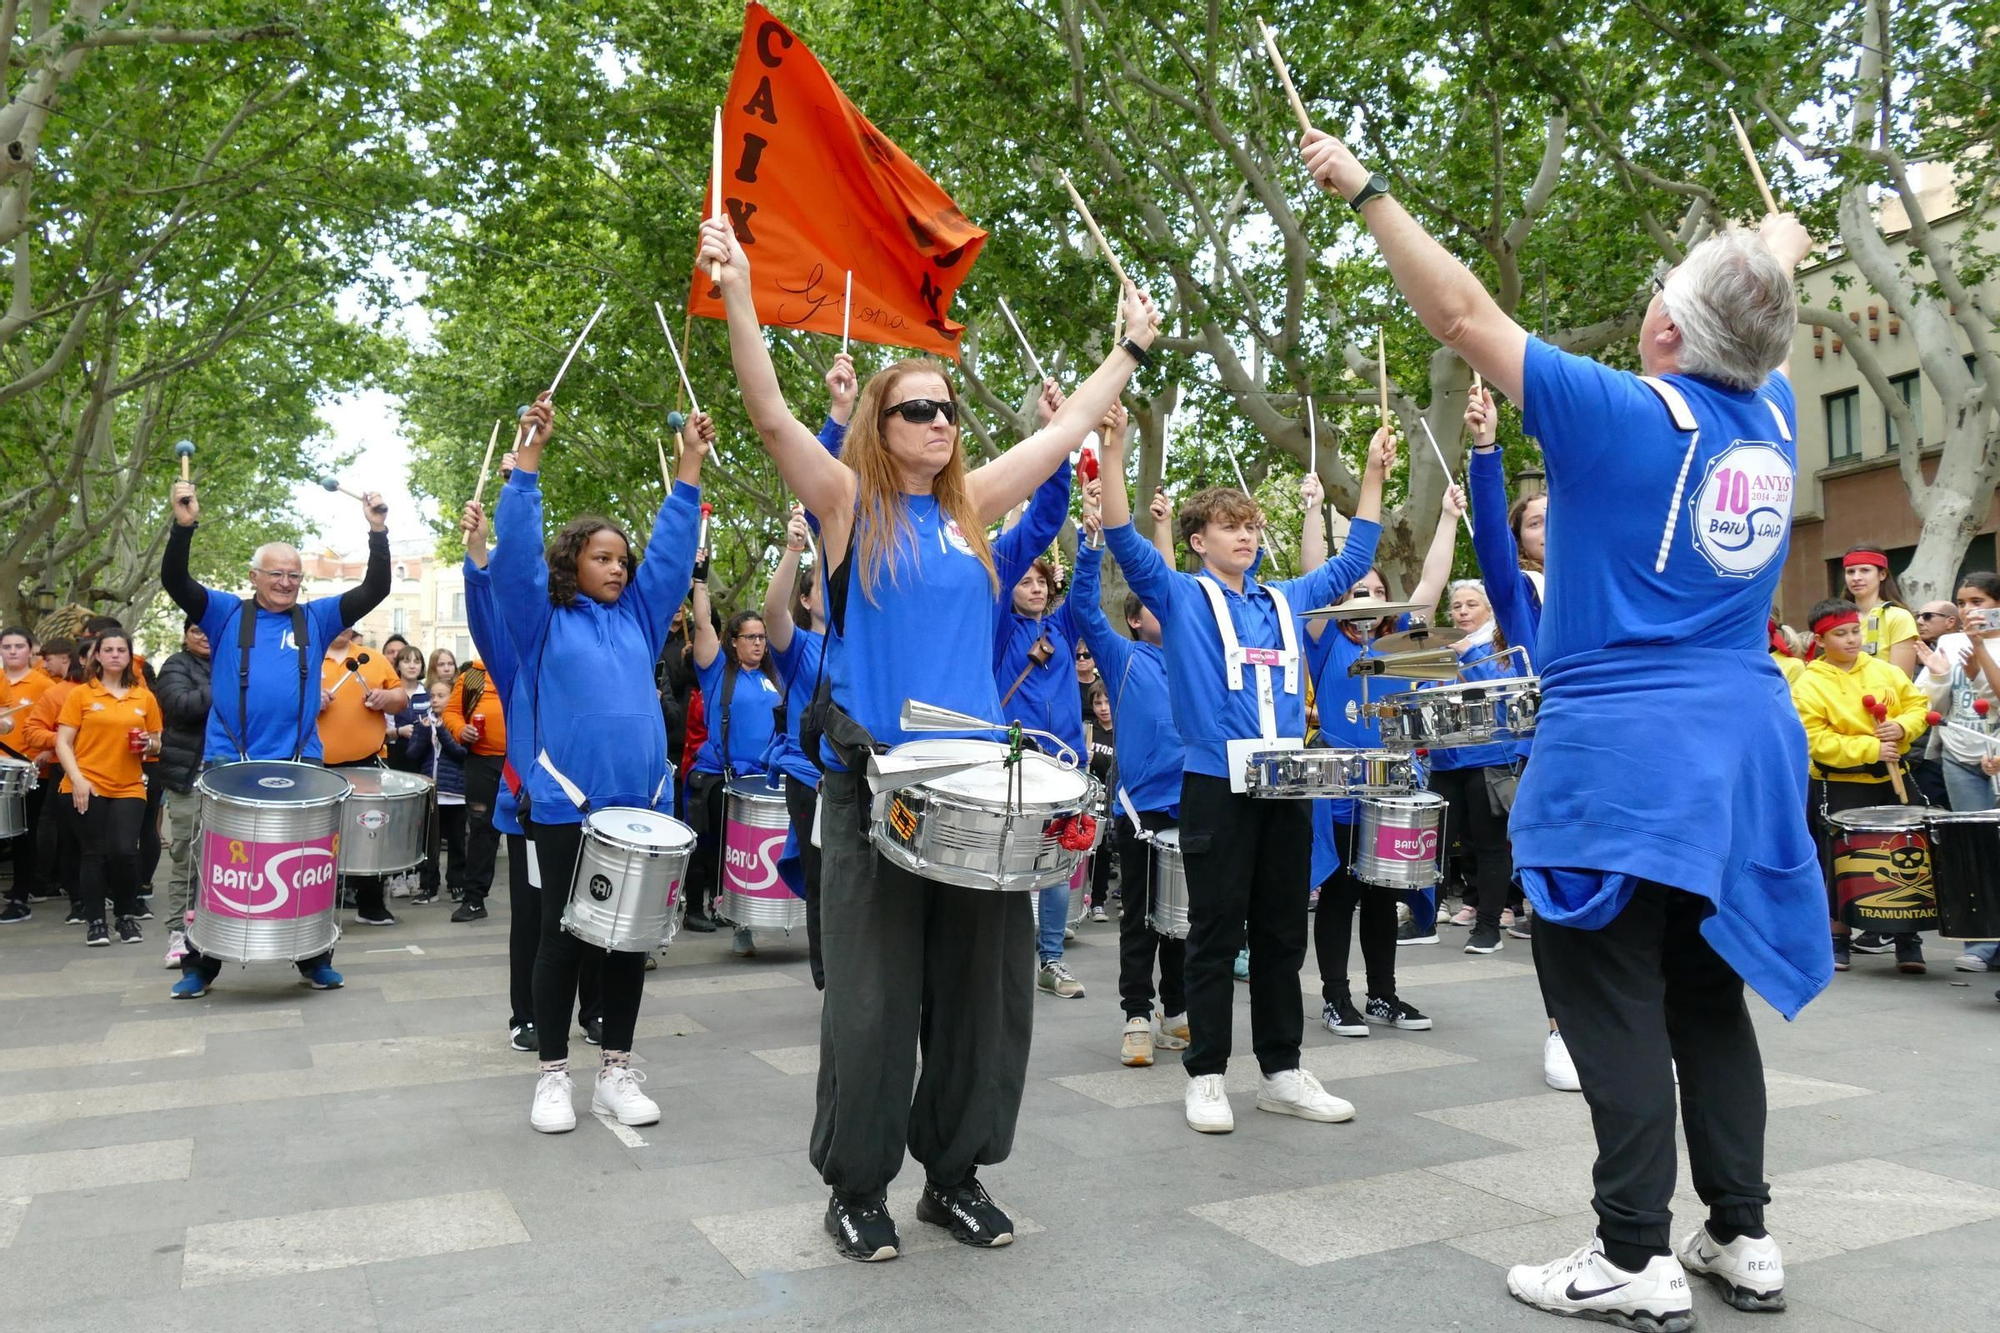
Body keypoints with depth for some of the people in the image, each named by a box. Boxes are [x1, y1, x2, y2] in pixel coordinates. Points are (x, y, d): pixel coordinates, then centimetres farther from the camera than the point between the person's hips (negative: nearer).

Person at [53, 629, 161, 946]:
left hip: (129, 788, 1)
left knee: (125, 852, -9)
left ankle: (127, 916, 9)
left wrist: (149, 744, -7)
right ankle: (95, 921, 13)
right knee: (95, 854, 1)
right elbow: (63, 743, -2)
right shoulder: (80, 694, 2)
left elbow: (157, 745, 16)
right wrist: (77, 779, -14)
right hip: (87, 786, -1)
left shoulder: (145, 697, 9)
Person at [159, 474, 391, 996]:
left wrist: (377, 531, -12)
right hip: (229, 764, -1)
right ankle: (200, 965, 18)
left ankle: (314, 959, 19)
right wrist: (184, 525, -23)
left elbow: (374, 589, 0)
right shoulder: (226, 614, 5)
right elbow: (175, 581, -8)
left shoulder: (317, 618, 8)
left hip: (299, 763, 1)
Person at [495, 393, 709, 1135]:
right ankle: (553, 1075, 15)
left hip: (642, 804, 4)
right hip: (566, 806, -4)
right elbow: (516, 547, -7)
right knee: (563, 935, 4)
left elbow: (672, 546, 10)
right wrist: (529, 455, -14)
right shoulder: (542, 618, 4)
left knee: (629, 936, 8)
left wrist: (690, 467, 3)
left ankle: (617, 1071, 18)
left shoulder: (639, 616, 13)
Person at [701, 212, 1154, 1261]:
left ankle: (955, 1171, 26)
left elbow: (1066, 429, 20)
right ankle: (856, 1186, 19)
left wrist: (1132, 348, 25)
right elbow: (773, 418, -12)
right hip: (875, 785, -4)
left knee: (983, 986, 9)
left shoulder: (970, 507, 12)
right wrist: (738, 297, -22)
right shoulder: (849, 503, 1)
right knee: (874, 996, 1)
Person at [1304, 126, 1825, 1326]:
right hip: (1742, 749, 7)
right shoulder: (1771, 420, 6)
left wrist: (1366, 189, -1)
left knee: (1616, 1006, -1)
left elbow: (1462, 311, -10)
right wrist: (1780, 259, 52)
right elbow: (1753, 338, 31)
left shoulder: (1626, 415, -12)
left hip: (1627, 752, -7)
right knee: (1709, 998, 15)